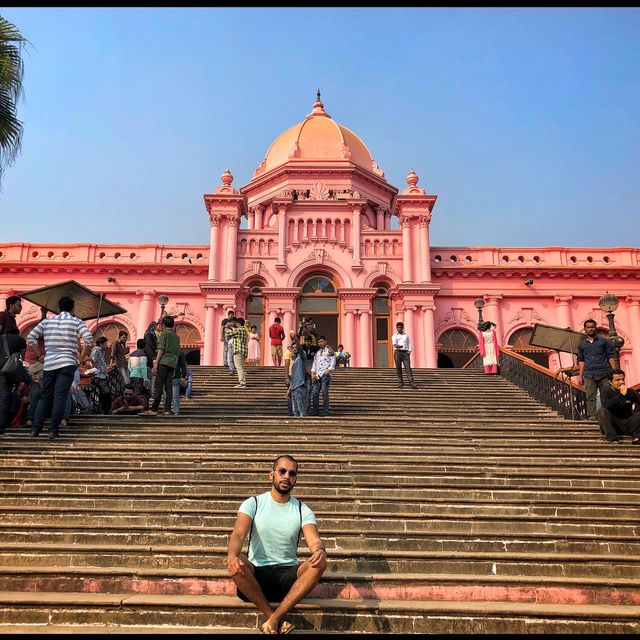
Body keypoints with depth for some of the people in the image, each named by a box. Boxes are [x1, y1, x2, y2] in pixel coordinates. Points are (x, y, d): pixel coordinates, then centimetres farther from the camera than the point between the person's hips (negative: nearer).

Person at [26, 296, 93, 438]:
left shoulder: (47, 321, 12)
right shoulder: (76, 321, 3)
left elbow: (30, 337, 6)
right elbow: (89, 338, -11)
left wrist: (38, 354, 14)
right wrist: (82, 357, -1)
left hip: (49, 363, 3)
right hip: (67, 363, -3)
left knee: (45, 396, 12)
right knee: (60, 396, -4)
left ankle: (35, 428, 7)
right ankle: (53, 429, -7)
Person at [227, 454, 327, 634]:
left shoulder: (303, 510, 3)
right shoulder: (253, 504, -1)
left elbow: (315, 540, -12)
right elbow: (238, 534, -17)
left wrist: (320, 550, -39)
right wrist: (232, 555, -41)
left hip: (289, 574, 1)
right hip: (257, 574, -1)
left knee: (320, 563, -28)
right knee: (237, 562, -34)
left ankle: (273, 620, -27)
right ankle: (274, 618, -20)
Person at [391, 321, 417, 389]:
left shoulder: (406, 335, 17)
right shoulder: (394, 336, 10)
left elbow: (409, 344, 14)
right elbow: (394, 343, -8)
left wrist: (409, 352, -1)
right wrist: (397, 345, -31)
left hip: (405, 352, 1)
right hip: (397, 352, 0)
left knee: (408, 368, -9)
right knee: (398, 368, -3)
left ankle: (412, 383, -17)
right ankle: (400, 383, 2)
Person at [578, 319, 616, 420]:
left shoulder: (603, 341, 8)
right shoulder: (582, 344, 14)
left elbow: (610, 356, 6)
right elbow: (581, 360, 16)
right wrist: (581, 375, 8)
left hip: (604, 374, -1)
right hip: (589, 376, 2)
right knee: (590, 398, -3)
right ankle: (592, 417, -2)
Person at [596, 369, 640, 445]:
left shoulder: (630, 392, 6)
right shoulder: (605, 392, -3)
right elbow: (606, 405, -25)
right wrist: (621, 395, -25)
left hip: (627, 425, 2)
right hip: (612, 425, -2)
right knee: (602, 410, -29)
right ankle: (613, 438, -30)